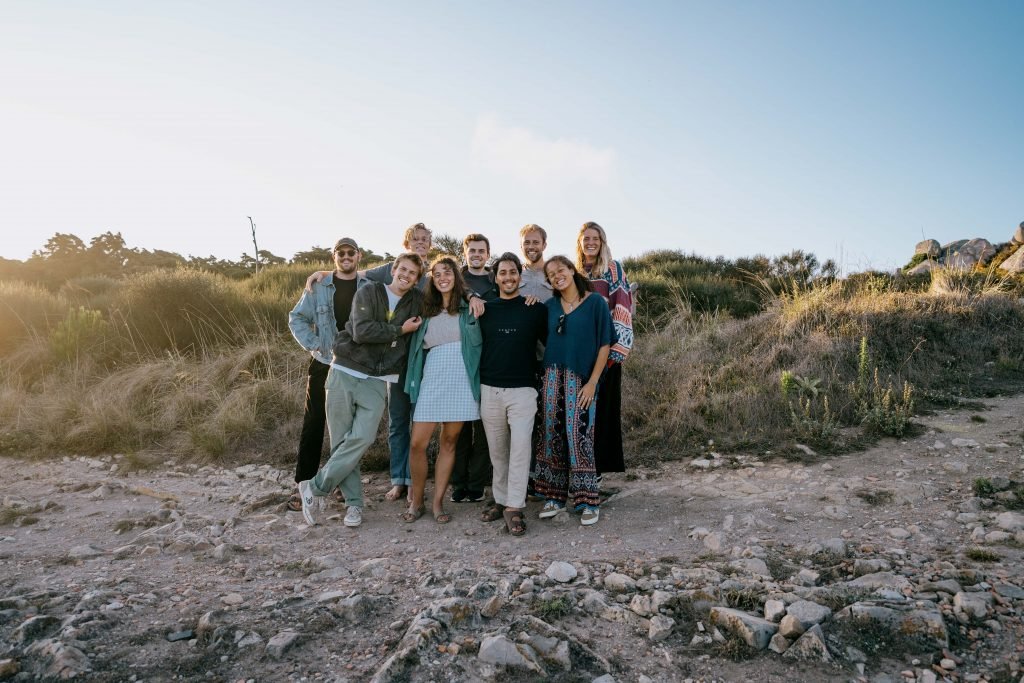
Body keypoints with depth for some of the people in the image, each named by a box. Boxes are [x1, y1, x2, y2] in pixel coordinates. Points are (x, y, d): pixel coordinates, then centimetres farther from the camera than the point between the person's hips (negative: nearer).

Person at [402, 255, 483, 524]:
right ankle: (416, 501, 15)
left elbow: (479, 341, 1)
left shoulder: (469, 306, 7)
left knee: (449, 442, 5)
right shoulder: (426, 308, 14)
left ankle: (438, 503, 16)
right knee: (418, 443, -3)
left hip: (461, 380, -1)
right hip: (431, 378, 2)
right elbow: (417, 347, 16)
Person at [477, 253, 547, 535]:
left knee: (520, 448, -9)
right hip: (489, 389, 3)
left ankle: (514, 507, -2)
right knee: (497, 450, 10)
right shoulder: (485, 309, 9)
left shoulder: (536, 309, 2)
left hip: (523, 390, -2)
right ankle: (500, 499, 23)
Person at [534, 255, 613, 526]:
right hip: (553, 379, 4)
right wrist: (546, 376, 4)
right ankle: (555, 496, 17)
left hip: (581, 380, -4)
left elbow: (605, 344, -5)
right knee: (553, 436, 5)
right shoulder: (549, 306, 10)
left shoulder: (595, 302, -2)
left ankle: (588, 501, 7)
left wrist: (592, 382, -11)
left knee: (579, 437, -5)